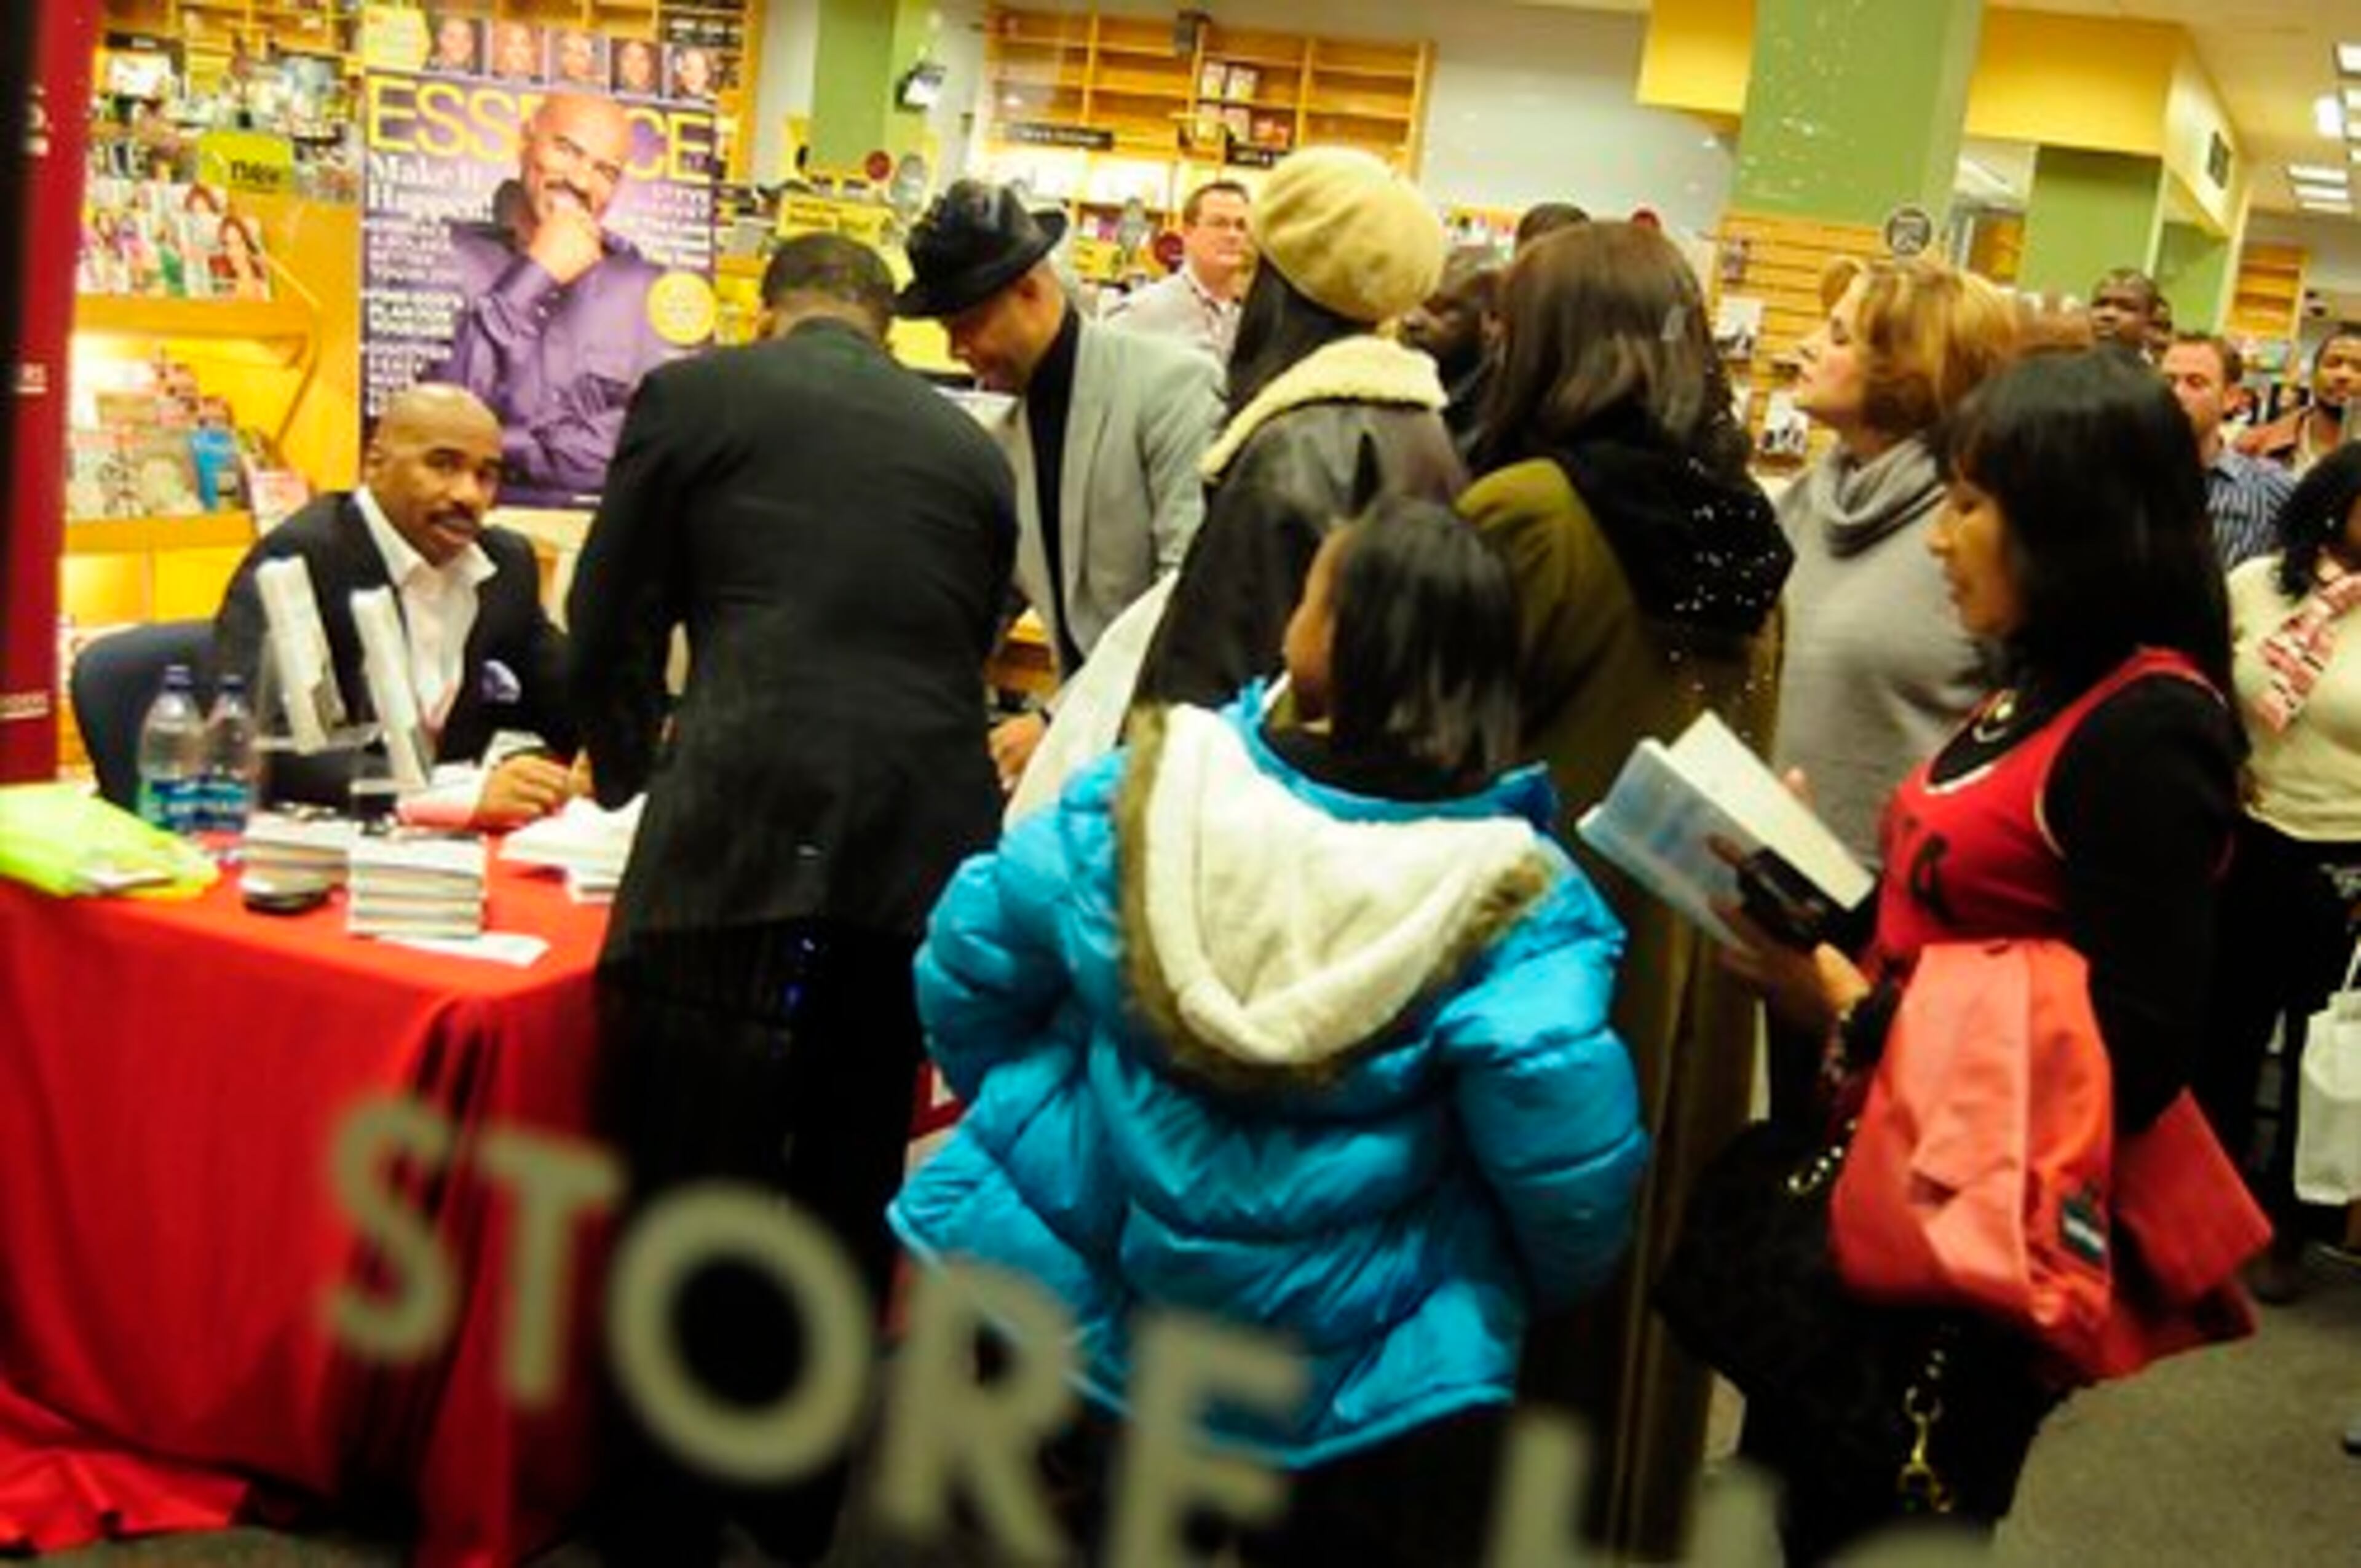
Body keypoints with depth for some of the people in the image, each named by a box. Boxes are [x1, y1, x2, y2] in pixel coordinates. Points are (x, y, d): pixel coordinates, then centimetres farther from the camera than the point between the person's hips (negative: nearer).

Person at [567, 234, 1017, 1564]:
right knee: (853, 1190, 17)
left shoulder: (694, 394, 8)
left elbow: (610, 630, 12)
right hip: (926, 845, 4)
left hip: (743, 840, -4)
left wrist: (633, 773, 31)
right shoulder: (972, 446, 17)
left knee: (698, 1191, 8)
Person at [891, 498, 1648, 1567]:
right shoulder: (1507, 900, -19)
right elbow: (1567, 1157, -22)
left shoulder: (1146, 793, -12)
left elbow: (967, 960, -3)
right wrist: (1550, 1287, 1)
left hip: (1069, 1291, 2)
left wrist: (1023, 1105, 17)